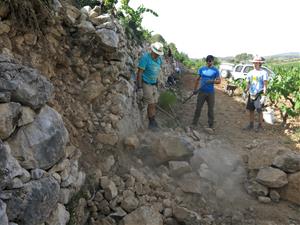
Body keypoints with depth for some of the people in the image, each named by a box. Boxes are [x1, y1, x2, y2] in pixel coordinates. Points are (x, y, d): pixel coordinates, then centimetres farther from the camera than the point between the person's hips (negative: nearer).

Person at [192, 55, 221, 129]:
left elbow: (219, 81, -2)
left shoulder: (215, 70, 0)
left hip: (210, 92, -1)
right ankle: (194, 123, 13)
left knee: (211, 109, 6)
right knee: (198, 108, 4)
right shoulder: (201, 69, 6)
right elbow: (197, 79, 12)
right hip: (202, 91, 1)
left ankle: (211, 125, 16)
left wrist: (212, 81, -22)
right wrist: (195, 89, 9)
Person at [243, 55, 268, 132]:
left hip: (259, 95, -5)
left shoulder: (263, 73, -6)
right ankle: (251, 125, 22)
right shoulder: (250, 73, 10)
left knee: (259, 111, 0)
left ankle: (260, 125, 12)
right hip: (251, 94, 5)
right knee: (251, 110, 10)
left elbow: (265, 85, -10)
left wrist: (263, 96, -16)